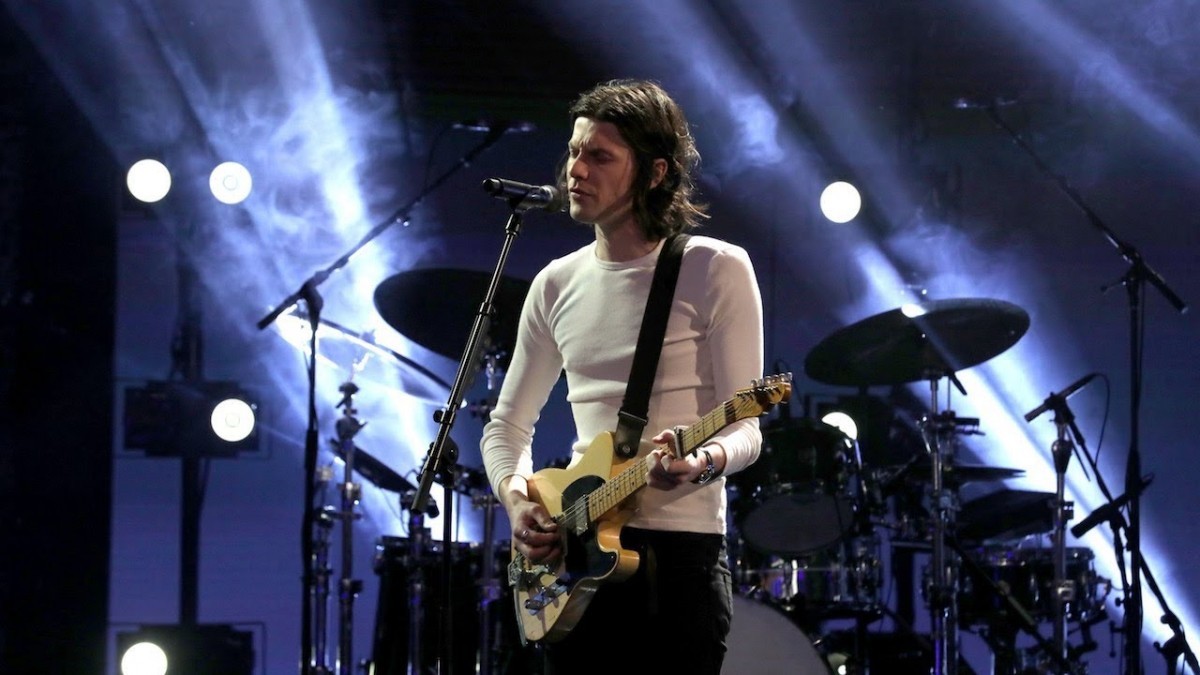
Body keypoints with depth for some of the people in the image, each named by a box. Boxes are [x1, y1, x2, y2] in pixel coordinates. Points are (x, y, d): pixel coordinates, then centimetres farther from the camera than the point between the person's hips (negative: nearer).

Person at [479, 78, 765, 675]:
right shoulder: (557, 284, 12)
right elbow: (507, 424, 18)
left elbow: (744, 426, -8)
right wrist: (515, 497, -1)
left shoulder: (715, 271, -4)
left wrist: (703, 463, -29)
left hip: (680, 550, -5)